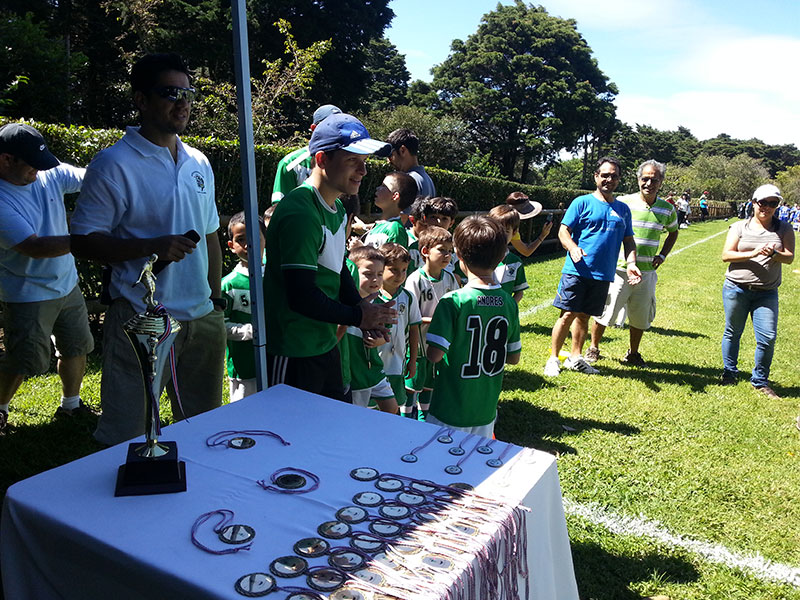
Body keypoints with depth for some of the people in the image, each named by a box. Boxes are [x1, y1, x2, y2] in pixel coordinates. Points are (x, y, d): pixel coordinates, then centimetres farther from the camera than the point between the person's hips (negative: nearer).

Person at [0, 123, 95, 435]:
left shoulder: (50, 174, -6)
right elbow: (34, 247, -30)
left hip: (67, 285, 7)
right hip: (27, 295, -6)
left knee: (76, 348, 17)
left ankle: (71, 404, 38)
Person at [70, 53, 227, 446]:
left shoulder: (199, 163, 11)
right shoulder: (114, 165, -9)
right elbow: (83, 241, -10)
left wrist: (216, 298, 13)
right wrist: (152, 247, -23)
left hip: (202, 318, 6)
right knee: (126, 436, 2)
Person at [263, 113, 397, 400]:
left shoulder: (336, 208, 9)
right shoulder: (299, 213, -24)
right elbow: (302, 297, -27)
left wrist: (361, 307, 0)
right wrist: (358, 316, -14)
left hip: (325, 344, 10)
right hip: (293, 353, -9)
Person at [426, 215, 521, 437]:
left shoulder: (453, 301, -19)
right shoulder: (508, 303, -3)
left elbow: (435, 354, -21)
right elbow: (514, 357, 4)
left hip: (451, 412, -5)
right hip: (486, 412, 5)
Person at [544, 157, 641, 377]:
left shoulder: (623, 209, 15)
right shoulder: (582, 202, 0)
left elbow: (629, 241, 18)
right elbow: (563, 231, -5)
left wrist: (631, 263, 0)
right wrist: (573, 248, -25)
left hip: (603, 274, 4)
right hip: (577, 270, -4)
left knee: (584, 316, 13)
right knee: (568, 315, -5)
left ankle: (575, 358, 25)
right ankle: (553, 359, 7)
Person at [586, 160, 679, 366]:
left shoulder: (667, 209, 5)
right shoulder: (623, 203, -6)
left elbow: (673, 233, 24)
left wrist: (662, 255, 9)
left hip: (647, 272, 3)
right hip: (619, 269, -3)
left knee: (640, 317, 11)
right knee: (604, 312, 0)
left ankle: (633, 353, 30)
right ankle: (593, 348, 20)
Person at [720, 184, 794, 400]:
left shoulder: (784, 229, 7)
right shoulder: (740, 227, 3)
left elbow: (790, 258, 0)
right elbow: (726, 255, -5)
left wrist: (775, 254, -21)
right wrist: (752, 254, -19)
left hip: (767, 293, 1)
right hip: (736, 289, -1)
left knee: (768, 337, -5)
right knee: (732, 332, 9)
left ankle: (760, 381, 13)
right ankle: (729, 372, 27)